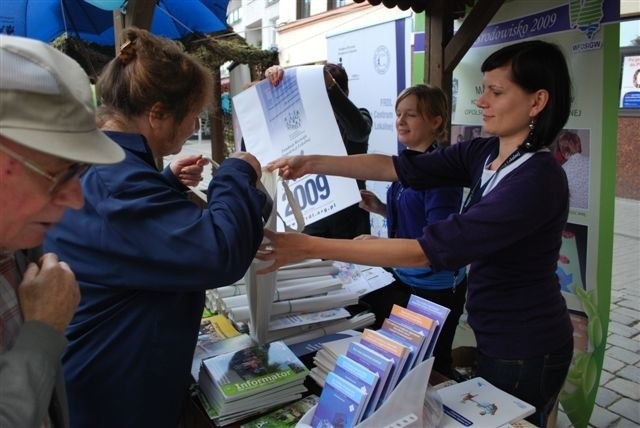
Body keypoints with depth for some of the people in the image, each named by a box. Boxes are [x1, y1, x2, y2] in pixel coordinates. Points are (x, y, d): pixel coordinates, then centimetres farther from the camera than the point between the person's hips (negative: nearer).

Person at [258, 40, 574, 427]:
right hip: (496, 334, 7)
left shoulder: (537, 179, -29)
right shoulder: (482, 154, -3)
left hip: (524, 350, -7)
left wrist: (312, 247, -35)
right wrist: (313, 163, -14)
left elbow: (433, 249, -35)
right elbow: (399, 168, -5)